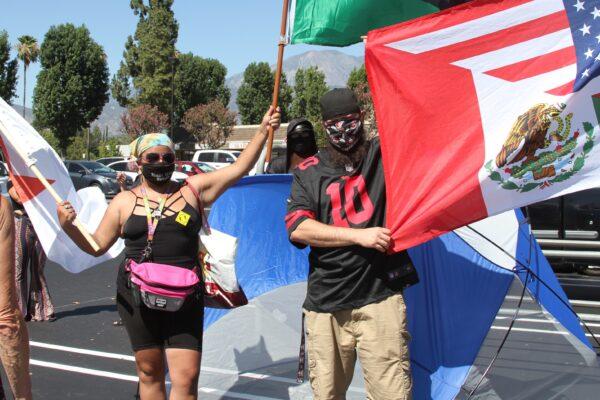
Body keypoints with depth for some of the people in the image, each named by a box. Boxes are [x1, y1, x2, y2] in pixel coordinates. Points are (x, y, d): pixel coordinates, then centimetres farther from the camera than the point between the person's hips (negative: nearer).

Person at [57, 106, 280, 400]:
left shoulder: (193, 190, 5)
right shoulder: (124, 201, 7)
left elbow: (238, 168, 5)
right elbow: (97, 246, 9)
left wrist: (263, 131, -2)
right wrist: (68, 227, -7)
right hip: (137, 297, 1)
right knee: (149, 372, 11)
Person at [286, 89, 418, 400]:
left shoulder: (386, 154, 6)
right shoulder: (308, 173, 8)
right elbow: (297, 228, -5)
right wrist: (359, 236, -13)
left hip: (380, 298, -2)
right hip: (325, 304, 2)